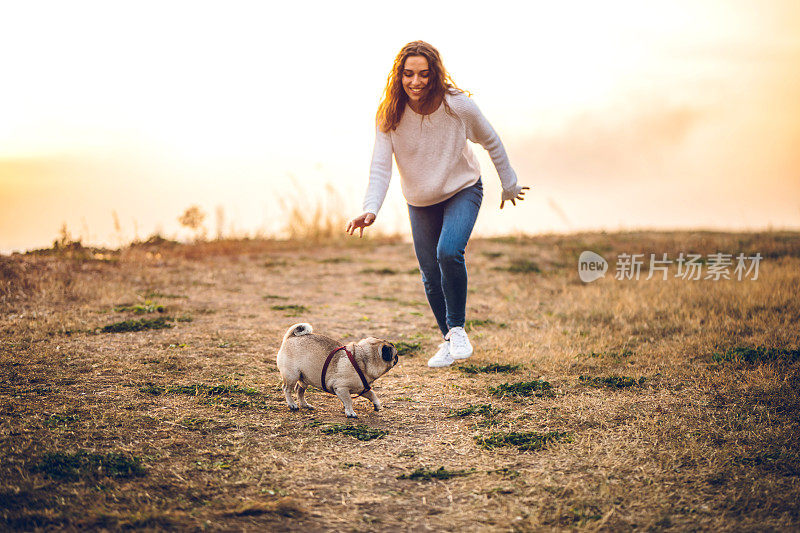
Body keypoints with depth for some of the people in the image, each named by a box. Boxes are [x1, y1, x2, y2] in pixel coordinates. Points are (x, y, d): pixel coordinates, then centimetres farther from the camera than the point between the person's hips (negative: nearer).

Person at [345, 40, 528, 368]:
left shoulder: (458, 106, -22)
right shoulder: (388, 116, -19)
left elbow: (491, 142, -6)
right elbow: (380, 167, -22)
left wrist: (509, 184, 5)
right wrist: (370, 210, -38)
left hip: (463, 190, -3)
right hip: (420, 202, 3)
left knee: (449, 253, -27)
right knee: (431, 276, 6)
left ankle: (458, 328, -6)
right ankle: (449, 341, 30)